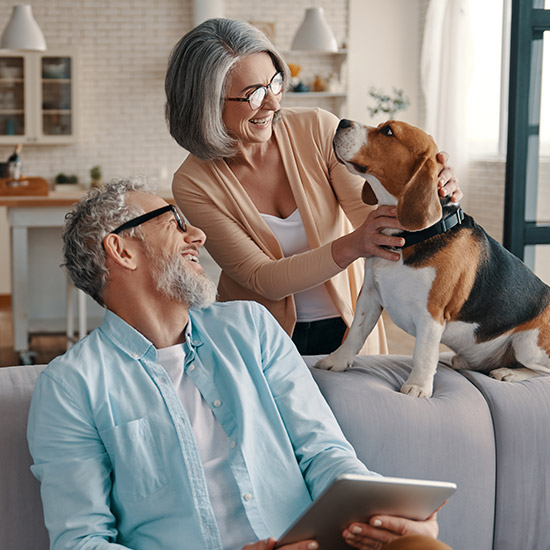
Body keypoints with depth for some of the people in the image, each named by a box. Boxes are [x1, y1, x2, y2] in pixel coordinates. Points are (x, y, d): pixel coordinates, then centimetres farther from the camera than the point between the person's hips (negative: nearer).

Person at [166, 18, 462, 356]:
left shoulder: (319, 129, -7)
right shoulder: (193, 185, -12)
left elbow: (367, 210, -13)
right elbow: (262, 280, -18)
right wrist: (352, 246, -33)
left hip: (346, 328, 2)